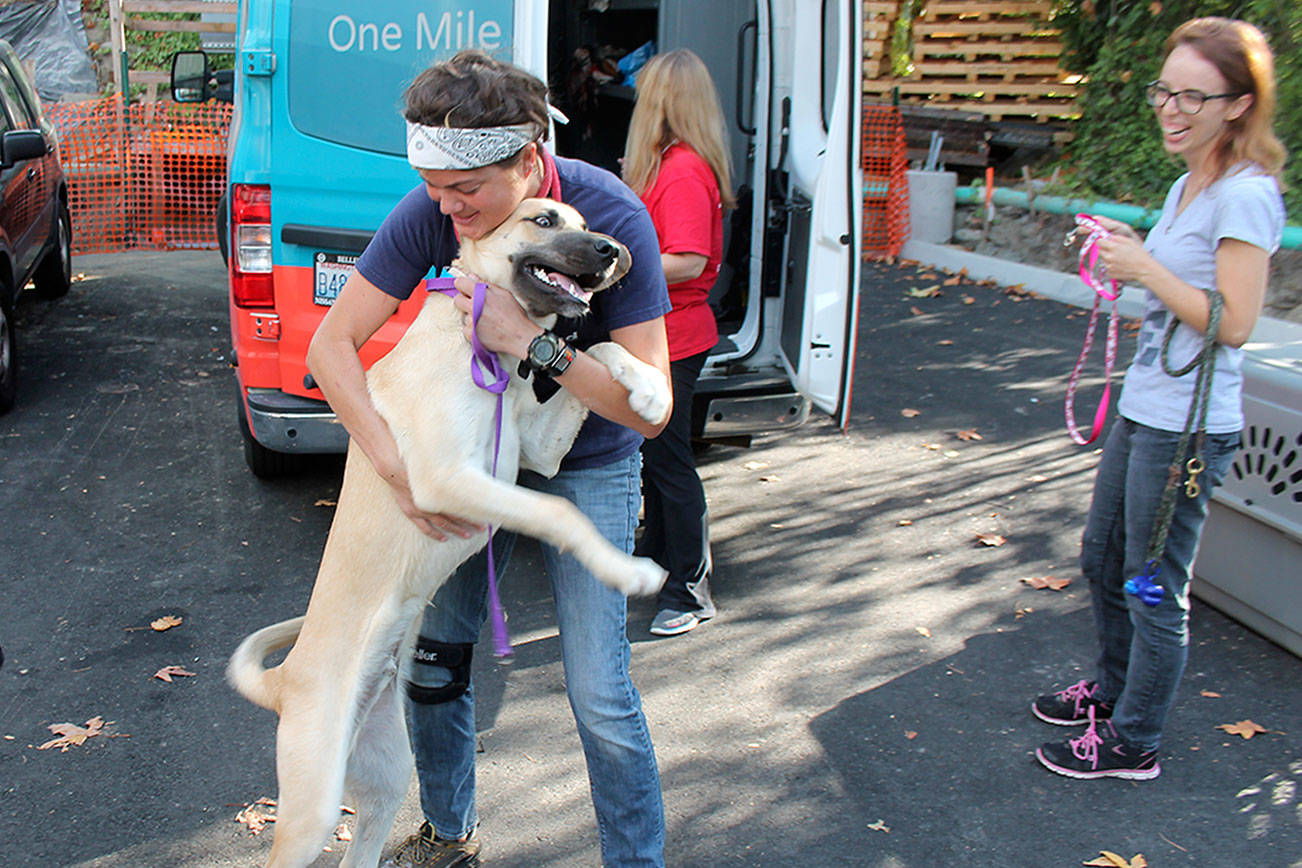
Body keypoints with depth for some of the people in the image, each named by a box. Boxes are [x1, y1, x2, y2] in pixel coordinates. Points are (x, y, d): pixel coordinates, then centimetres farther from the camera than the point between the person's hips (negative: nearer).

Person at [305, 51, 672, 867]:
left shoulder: (611, 216, -27)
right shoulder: (430, 213, -18)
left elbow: (648, 408, -26)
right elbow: (331, 344, -15)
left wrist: (531, 338, -38)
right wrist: (398, 464, -29)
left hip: (586, 466, -3)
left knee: (599, 696, -6)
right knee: (431, 656, 7)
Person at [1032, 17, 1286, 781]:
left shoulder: (1246, 194, -17)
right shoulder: (1189, 187, 11)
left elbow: (1233, 322, -22)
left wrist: (1145, 268, -19)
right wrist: (1130, 257, 3)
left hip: (1188, 429, -10)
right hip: (1143, 411, 10)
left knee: (1154, 590, 3)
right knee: (1104, 561, 23)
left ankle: (1133, 742, 20)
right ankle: (1116, 688, 44)